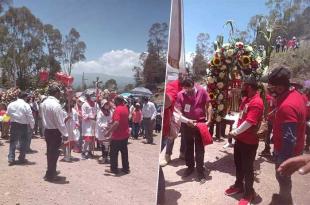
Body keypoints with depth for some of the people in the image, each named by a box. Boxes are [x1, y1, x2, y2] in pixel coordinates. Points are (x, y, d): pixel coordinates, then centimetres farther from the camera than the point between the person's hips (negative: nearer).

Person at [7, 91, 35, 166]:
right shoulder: (26, 105, -12)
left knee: (13, 142, 13)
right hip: (23, 125, -4)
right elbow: (30, 117, -11)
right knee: (23, 142, 9)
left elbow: (8, 114, 10)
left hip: (13, 125, 4)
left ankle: (11, 159, 12)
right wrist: (32, 126, -1)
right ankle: (21, 159, 15)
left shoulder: (11, 104, 4)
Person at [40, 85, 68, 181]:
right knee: (54, 153, 4)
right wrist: (65, 134, -14)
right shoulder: (55, 105, -22)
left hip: (47, 130, 8)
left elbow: (43, 117, 11)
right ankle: (50, 175, 15)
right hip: (55, 132, -8)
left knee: (50, 152, 20)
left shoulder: (43, 103, 4)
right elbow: (60, 122, -22)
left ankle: (51, 172, 36)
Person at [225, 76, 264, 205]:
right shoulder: (246, 99, 7)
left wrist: (234, 132, -15)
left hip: (249, 141, -9)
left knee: (247, 168, 6)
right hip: (240, 139, 9)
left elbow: (248, 123, -27)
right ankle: (238, 185, 40)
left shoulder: (256, 103, -24)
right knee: (238, 164, 21)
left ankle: (249, 193, 25)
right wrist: (234, 131, 3)